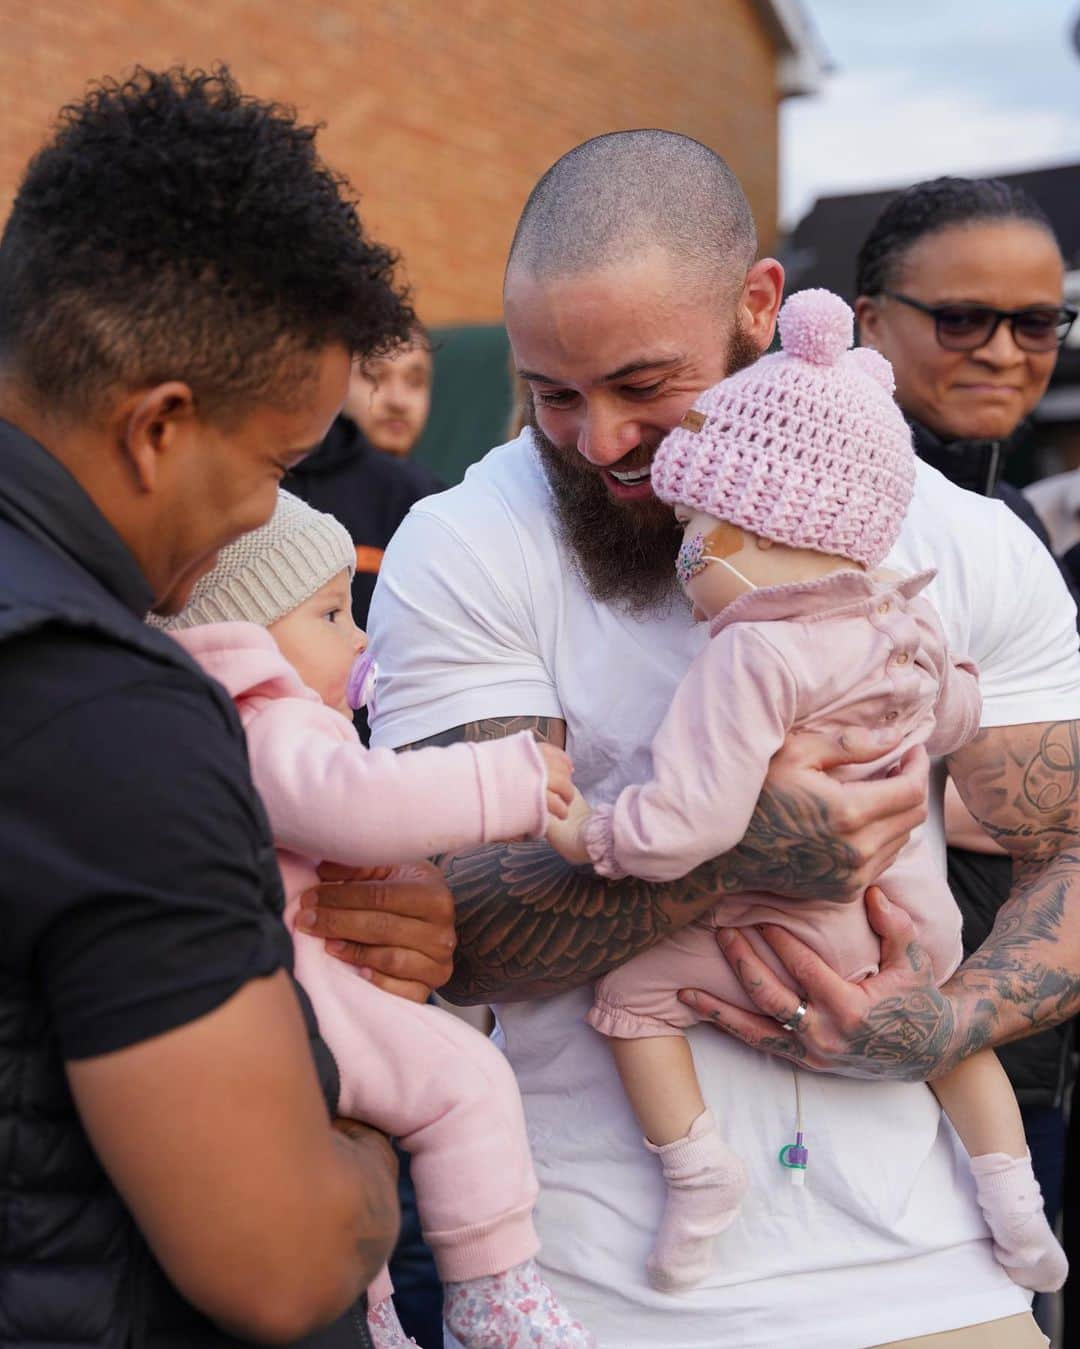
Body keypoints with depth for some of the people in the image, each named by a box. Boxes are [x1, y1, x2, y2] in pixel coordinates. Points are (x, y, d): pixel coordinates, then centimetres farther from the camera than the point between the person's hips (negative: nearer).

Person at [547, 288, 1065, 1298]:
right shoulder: (911, 624, -3)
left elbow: (693, 821, -32)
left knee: (631, 990, 4)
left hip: (788, 933, -7)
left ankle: (696, 1167, 2)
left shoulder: (752, 657, -27)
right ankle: (1009, 1186, 33)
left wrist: (590, 836, -17)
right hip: (913, 912, 8)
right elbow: (955, 721, 17)